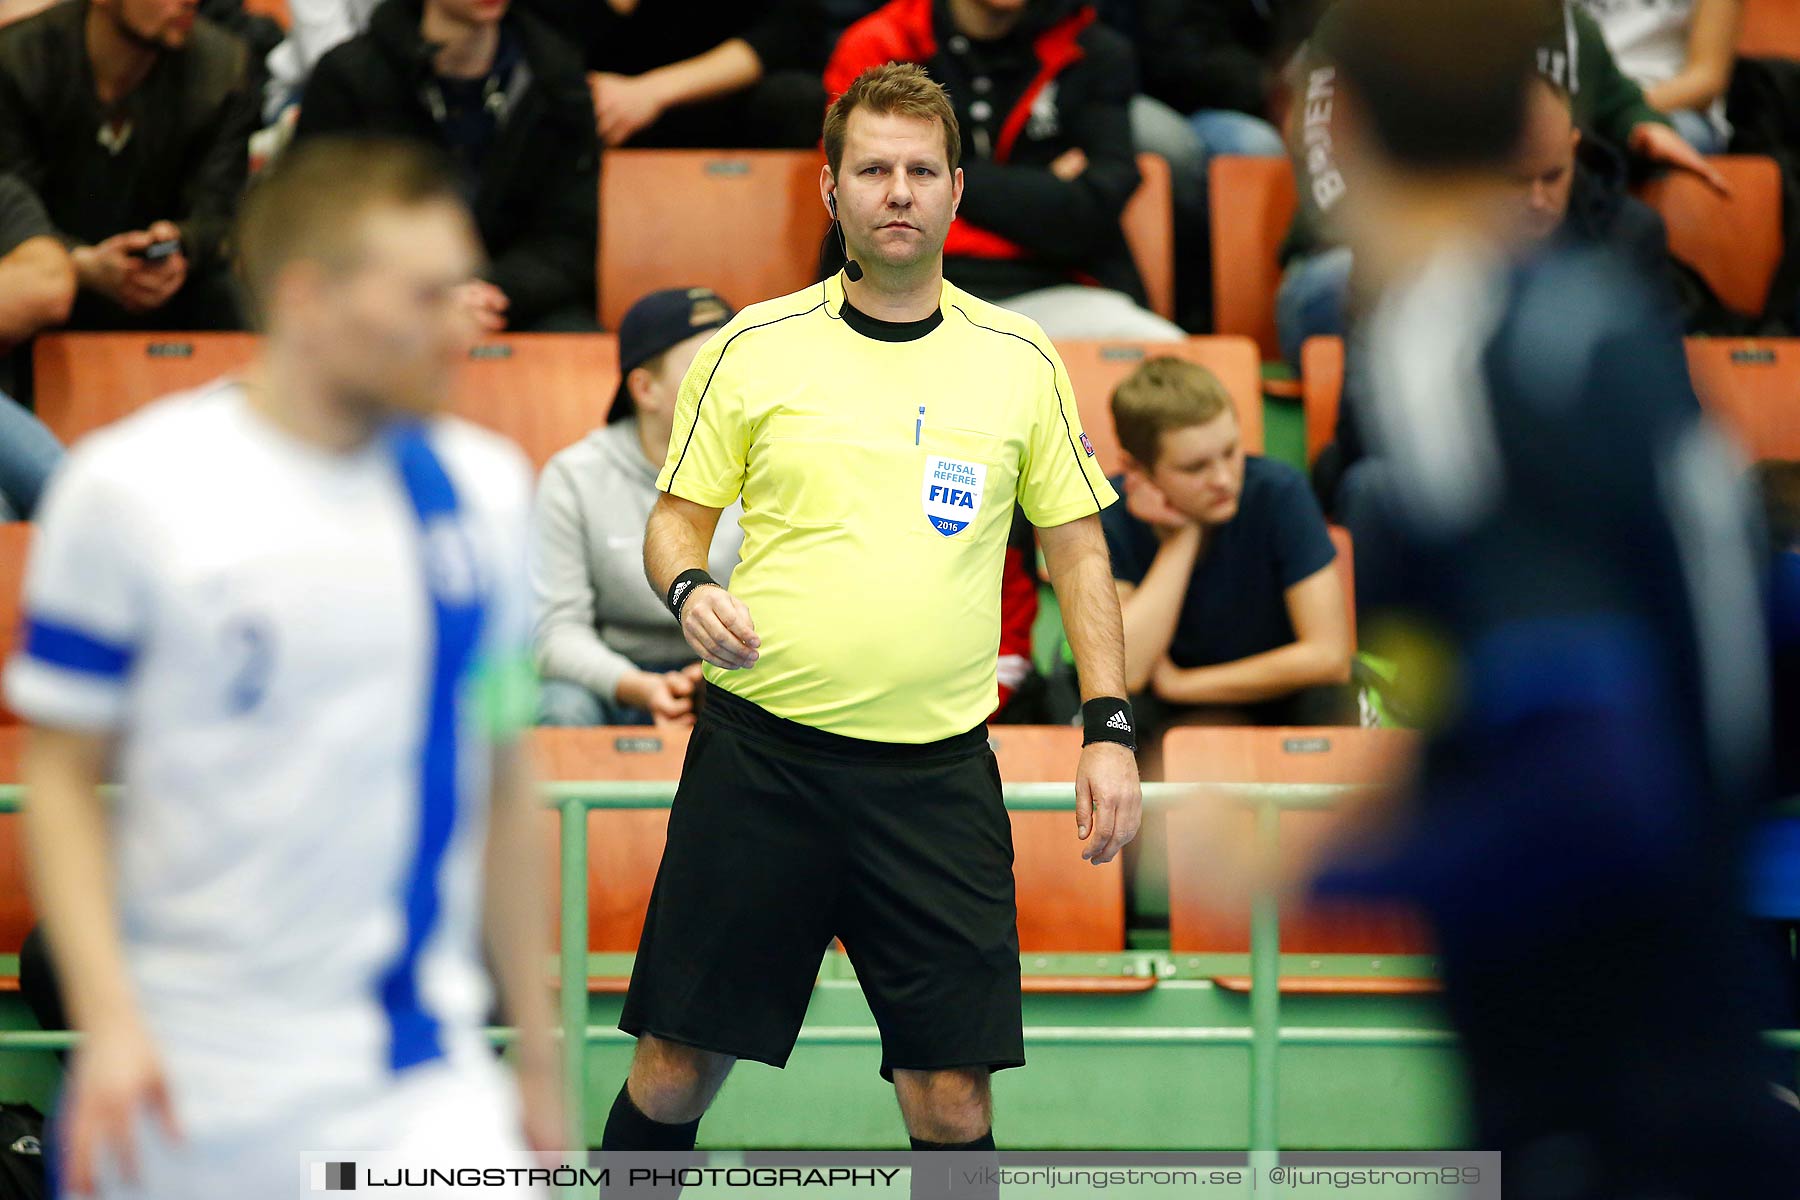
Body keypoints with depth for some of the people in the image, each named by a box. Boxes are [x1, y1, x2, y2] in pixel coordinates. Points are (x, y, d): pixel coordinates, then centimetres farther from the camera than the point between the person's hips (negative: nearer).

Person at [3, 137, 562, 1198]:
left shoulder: (486, 489, 6)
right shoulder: (132, 488, -5)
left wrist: (539, 1058, 15)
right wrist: (107, 1019, -15)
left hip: (423, 1076, 2)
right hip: (190, 1074, -2)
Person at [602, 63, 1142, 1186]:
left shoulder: (1021, 359, 7)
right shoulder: (752, 347, 3)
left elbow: (1078, 547, 12)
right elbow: (677, 516, 9)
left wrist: (1110, 727, 2)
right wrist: (691, 589, -14)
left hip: (939, 767, 1)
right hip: (760, 751, 0)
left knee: (952, 1098, -1)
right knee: (678, 1070, 2)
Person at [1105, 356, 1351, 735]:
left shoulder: (1278, 492, -17)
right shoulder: (1108, 519, -15)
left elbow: (1328, 657, -18)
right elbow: (1122, 673, -24)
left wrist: (1180, 684, -12)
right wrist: (1180, 539, -23)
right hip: (1172, 716, -1)